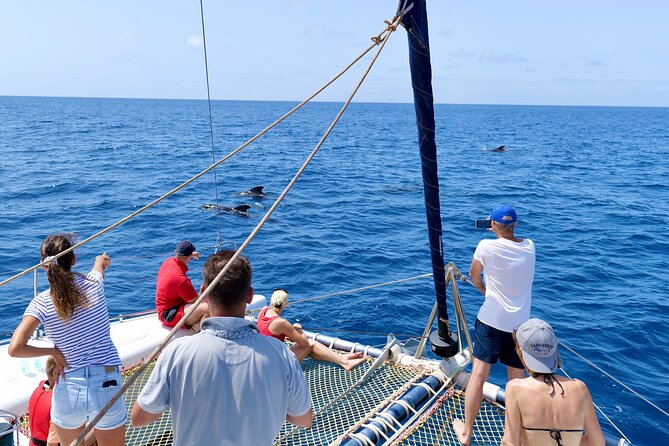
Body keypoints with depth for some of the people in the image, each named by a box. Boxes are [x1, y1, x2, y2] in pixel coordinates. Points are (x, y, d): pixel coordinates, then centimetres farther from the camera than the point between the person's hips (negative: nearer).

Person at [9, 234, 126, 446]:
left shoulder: (42, 303, -9)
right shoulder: (93, 284, -5)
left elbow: (15, 348, -18)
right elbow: (101, 261, 21)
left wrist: (53, 351, -3)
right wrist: (102, 259, 43)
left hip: (69, 391, 0)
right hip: (108, 387, 0)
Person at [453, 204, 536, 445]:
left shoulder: (486, 246, -9)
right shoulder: (529, 246, 3)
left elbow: (474, 276, 9)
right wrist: (502, 232, 33)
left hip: (492, 320, -4)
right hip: (521, 323, 4)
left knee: (478, 374, 3)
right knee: (517, 380, 9)